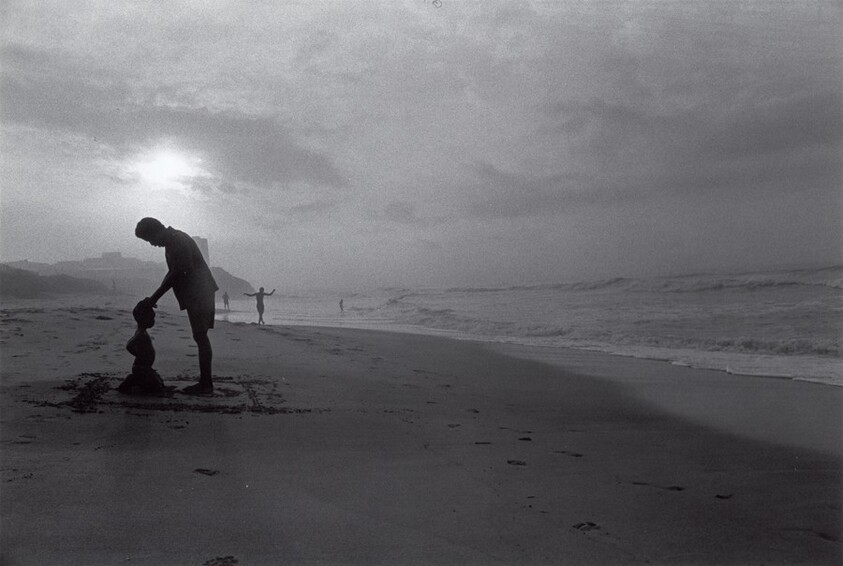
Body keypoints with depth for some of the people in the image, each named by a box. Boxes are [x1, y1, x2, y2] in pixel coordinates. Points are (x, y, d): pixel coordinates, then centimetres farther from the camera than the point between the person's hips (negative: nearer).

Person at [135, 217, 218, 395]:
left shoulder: (178, 241, -16)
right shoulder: (172, 241, 16)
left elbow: (177, 275, -19)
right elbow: (173, 273, 19)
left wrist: (154, 298, -14)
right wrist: (153, 298, 12)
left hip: (199, 293, -10)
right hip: (197, 294, 10)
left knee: (200, 337, -9)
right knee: (200, 337, 11)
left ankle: (205, 385, -6)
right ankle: (205, 382, 15)